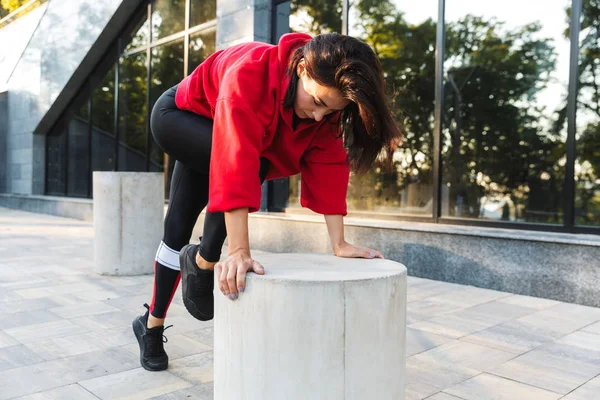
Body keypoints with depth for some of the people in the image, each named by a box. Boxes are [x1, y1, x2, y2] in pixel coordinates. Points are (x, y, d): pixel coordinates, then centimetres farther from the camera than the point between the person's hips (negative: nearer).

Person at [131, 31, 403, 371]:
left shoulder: (327, 98, -23)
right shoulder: (250, 73, -42)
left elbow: (329, 166, -24)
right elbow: (238, 164, -50)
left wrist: (340, 244, -28)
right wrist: (240, 252, -53)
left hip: (205, 145, 6)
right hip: (178, 115, -5)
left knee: (181, 227, 8)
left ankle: (152, 323, 22)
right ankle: (203, 261, -12)